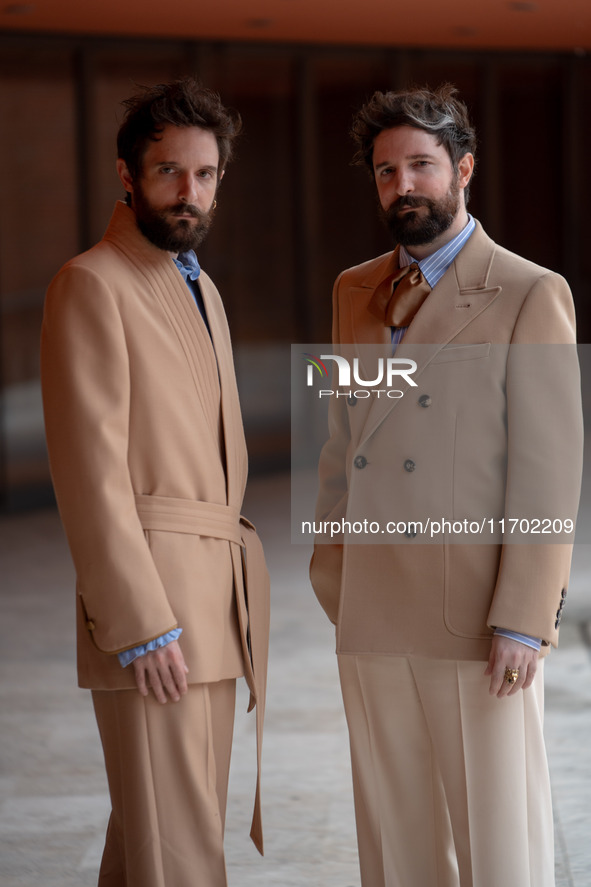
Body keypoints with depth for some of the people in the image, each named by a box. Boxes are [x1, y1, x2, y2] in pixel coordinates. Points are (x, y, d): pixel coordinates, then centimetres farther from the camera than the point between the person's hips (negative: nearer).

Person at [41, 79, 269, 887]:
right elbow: (91, 471, -15)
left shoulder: (202, 289, 20)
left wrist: (244, 608, 15)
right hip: (149, 610, -8)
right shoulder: (91, 285, -8)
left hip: (214, 605, 9)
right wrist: (142, 626, -20)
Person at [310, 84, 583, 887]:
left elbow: (550, 469, -10)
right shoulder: (356, 294, 14)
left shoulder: (531, 297, -5)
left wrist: (524, 620, -15)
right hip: (373, 614, 6)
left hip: (475, 613, -6)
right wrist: (333, 582, 12)